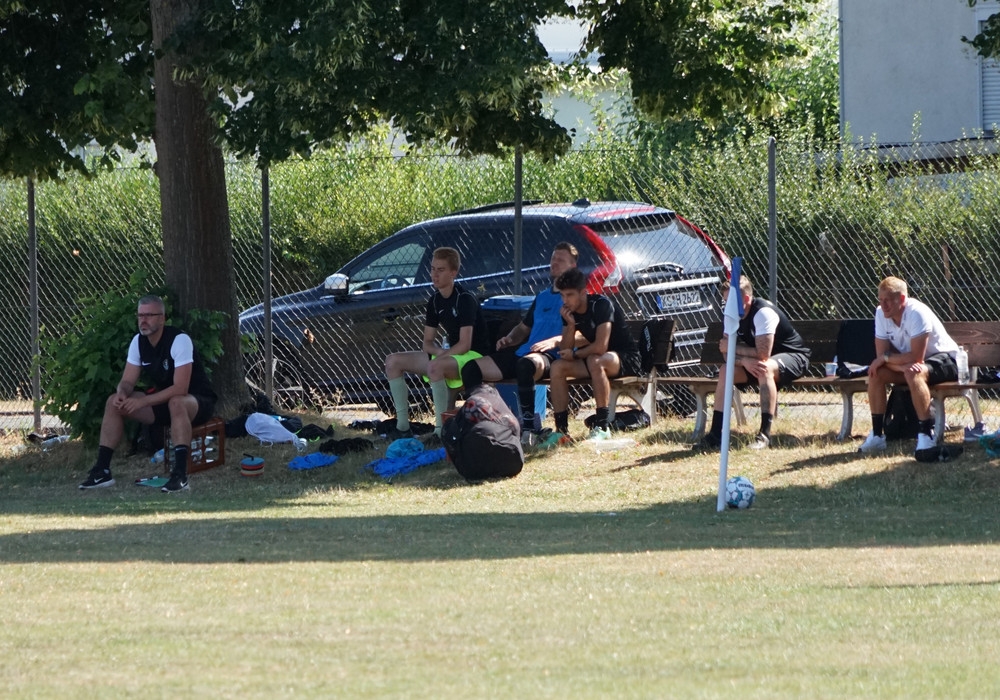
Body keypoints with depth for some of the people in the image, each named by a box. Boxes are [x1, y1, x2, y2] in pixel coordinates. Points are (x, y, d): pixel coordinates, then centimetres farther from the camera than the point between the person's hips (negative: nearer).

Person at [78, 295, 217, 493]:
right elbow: (128, 381, -1)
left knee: (176, 403, -41)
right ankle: (102, 471, -6)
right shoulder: (139, 341, -2)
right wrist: (122, 393, -26)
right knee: (113, 402, -7)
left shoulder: (179, 340, -24)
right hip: (162, 400, 7)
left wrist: (142, 402, -35)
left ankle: (180, 475, -44)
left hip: (197, 402, -7)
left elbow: (180, 389, -31)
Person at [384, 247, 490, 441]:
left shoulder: (465, 299, -17)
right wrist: (441, 351, -12)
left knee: (435, 366, -41)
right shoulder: (435, 301, 8)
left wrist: (440, 355, -16)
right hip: (450, 355, 9)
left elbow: (464, 345, -23)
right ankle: (403, 426, -3)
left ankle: (441, 430, -34)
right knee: (393, 362, -1)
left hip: (474, 357, -9)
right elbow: (428, 343, 10)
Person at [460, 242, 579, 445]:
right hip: (522, 353, 8)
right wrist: (509, 338, 14)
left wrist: (555, 341, -24)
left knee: (525, 364, -44)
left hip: (552, 355, -8)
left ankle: (528, 428, -41)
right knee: (471, 369, -7)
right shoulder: (542, 297, 30)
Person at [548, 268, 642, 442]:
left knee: (595, 361, -37)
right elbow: (565, 350, -2)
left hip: (628, 360, -8)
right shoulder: (569, 311, -1)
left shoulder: (601, 305, -23)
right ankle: (561, 429, -9)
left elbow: (601, 346, -31)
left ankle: (602, 427, -31)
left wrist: (575, 355, -15)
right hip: (599, 358, 8)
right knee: (557, 367, -10)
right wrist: (570, 324, -17)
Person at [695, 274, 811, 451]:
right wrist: (744, 360, -29)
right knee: (726, 370, -10)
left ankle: (765, 434, -34)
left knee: (765, 368, -37)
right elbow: (727, 355, -7)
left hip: (793, 357, -8)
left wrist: (732, 348, -22)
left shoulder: (763, 312, -28)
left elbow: (763, 355, -34)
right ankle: (716, 435, -9)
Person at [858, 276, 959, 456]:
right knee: (875, 372, -14)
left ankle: (926, 434, -34)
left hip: (945, 359, -7)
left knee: (914, 373, -37)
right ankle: (876, 435, -8)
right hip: (909, 363, 7)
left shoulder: (917, 313, -28)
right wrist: (902, 365, -30)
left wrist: (886, 358, -22)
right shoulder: (881, 314, -8)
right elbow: (881, 355, -10)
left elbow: (917, 357, -32)